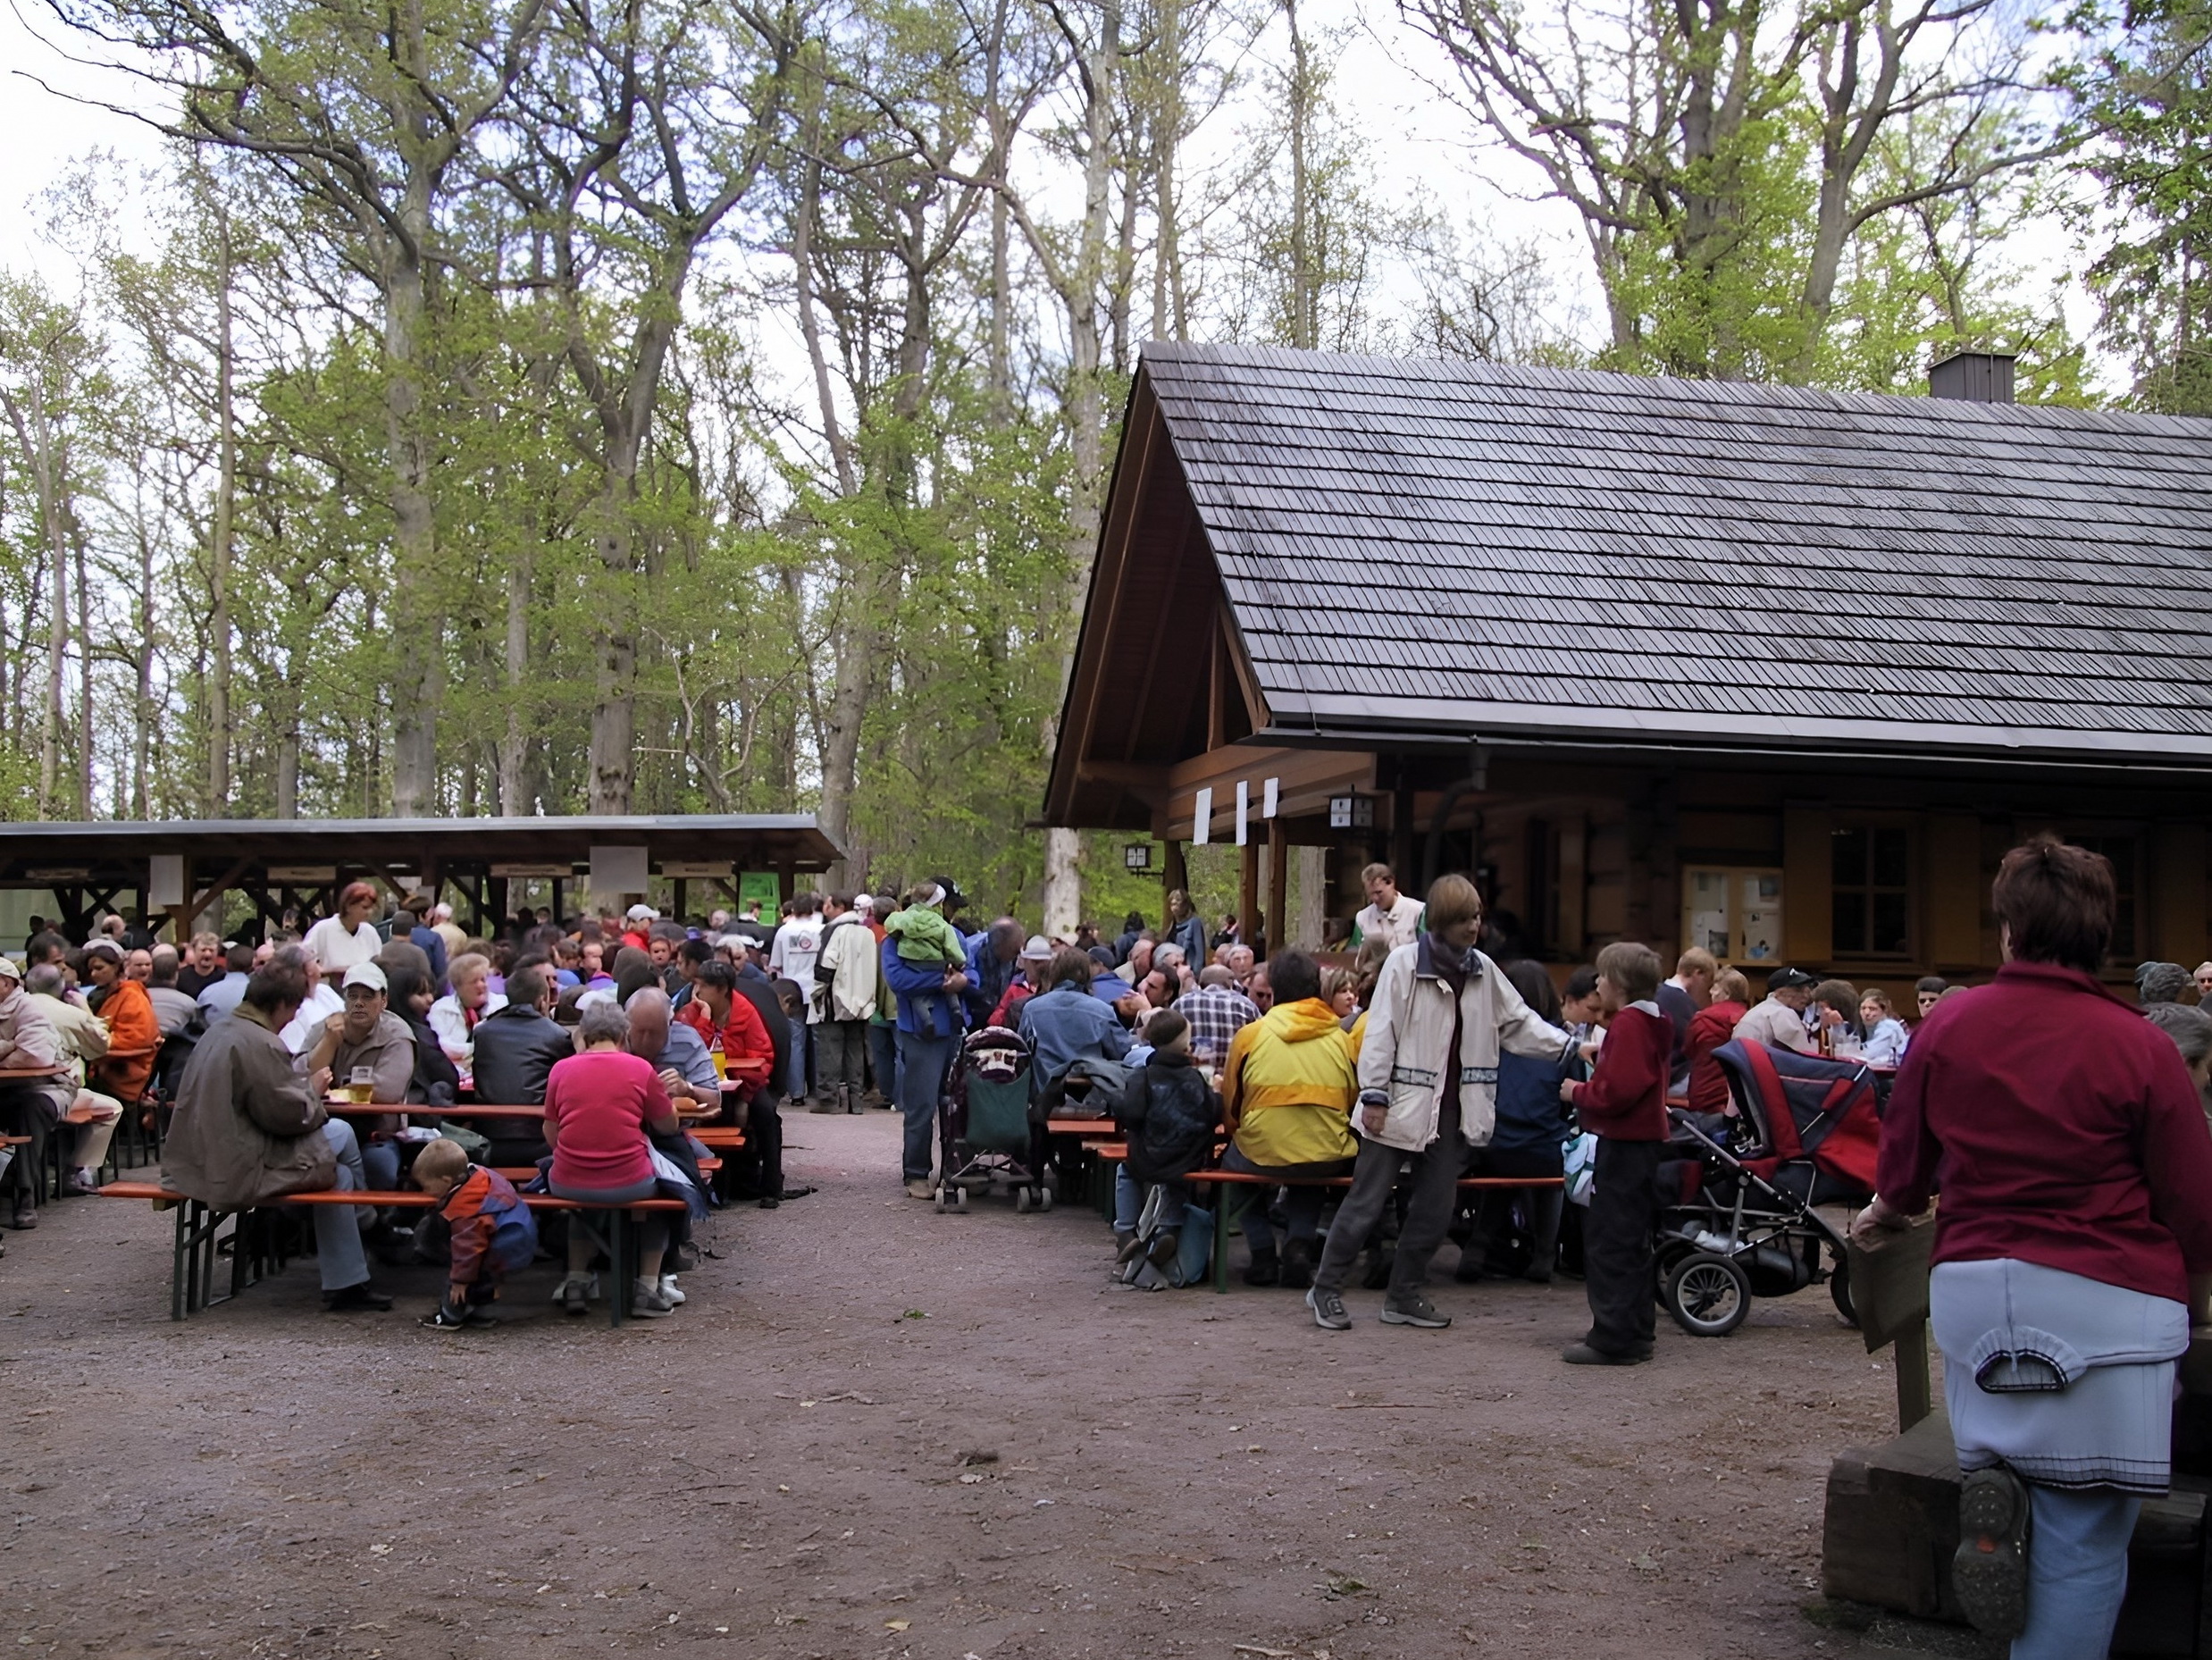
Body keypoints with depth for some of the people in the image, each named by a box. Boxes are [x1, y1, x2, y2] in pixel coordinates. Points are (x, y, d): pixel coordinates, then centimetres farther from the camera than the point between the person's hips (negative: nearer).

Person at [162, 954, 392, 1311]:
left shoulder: (219, 1032, 13)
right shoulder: (261, 1045, -20)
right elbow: (290, 1115, -18)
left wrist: (305, 1085, 12)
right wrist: (313, 1088, 1)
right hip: (240, 1173, -11)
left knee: (338, 1176, 17)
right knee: (341, 1133, 0)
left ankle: (346, 1284, 24)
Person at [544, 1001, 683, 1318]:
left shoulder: (562, 1069, 0)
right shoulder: (640, 1069, -4)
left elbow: (551, 1137, 6)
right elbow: (669, 1126, 8)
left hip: (567, 1185, 2)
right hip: (629, 1185, -2)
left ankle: (576, 1280, 33)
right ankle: (647, 1287, 23)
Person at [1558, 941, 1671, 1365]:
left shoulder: (1628, 1024, -15)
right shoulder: (1651, 1024, 16)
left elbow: (1618, 1091, -23)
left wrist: (1578, 1093, -9)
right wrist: (1587, 1089, 11)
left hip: (1624, 1146, -11)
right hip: (1642, 1142, 11)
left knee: (1609, 1242, -7)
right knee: (1630, 1243, 15)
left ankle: (1613, 1339, -6)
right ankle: (1634, 1335, 22)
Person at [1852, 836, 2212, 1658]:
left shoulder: (1946, 1026, 0)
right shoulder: (2139, 1046, -10)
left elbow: (1903, 1168, 11)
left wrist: (1883, 1218, 33)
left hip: (1971, 1284, 4)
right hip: (2106, 1301, -4)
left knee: (2003, 1449, 30)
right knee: (2083, 1537, 4)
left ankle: (1993, 1486, 1)